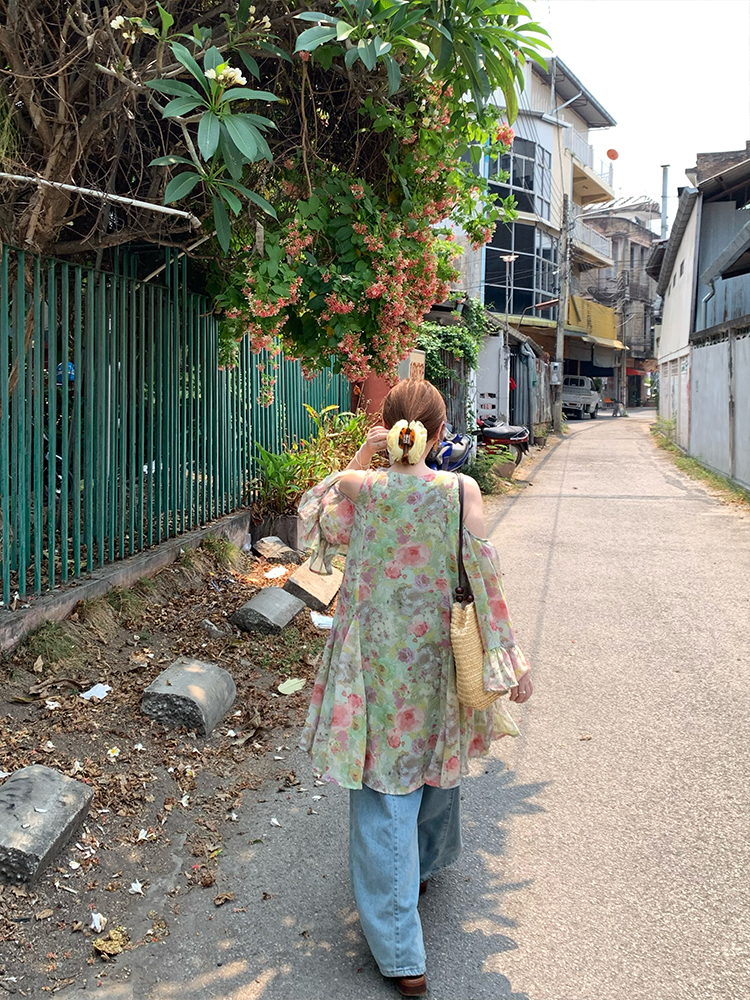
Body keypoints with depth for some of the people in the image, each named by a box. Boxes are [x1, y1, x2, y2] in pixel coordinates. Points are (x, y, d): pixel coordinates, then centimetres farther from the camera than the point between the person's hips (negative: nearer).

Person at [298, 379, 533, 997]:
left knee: (384, 792, 5)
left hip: (377, 660, -1)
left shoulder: (357, 487, -10)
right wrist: (507, 659, -3)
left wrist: (357, 461, 3)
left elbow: (317, 526, 10)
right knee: (436, 759, 26)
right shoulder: (461, 491, -12)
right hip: (438, 660, 1)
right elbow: (482, 578, -11)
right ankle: (424, 866, 53)